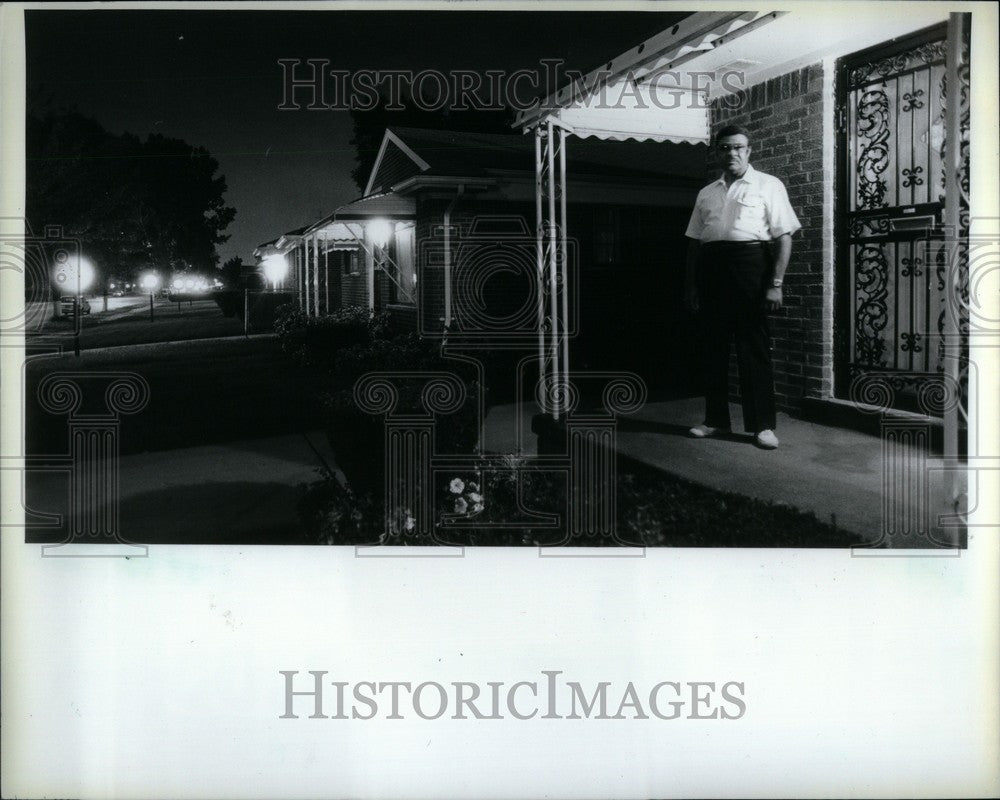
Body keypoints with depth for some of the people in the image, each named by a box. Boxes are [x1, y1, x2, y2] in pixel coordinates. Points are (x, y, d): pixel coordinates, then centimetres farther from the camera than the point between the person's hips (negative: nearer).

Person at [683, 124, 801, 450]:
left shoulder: (768, 185, 6)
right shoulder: (706, 194, 19)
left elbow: (783, 237, -1)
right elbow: (694, 242, 18)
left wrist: (775, 284, -10)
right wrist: (691, 285, 10)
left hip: (749, 264, -4)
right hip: (711, 269, 4)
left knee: (754, 348, -5)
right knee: (713, 348, 6)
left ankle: (762, 425, 0)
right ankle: (716, 419, 15)